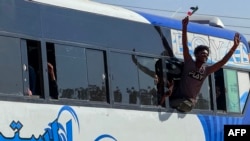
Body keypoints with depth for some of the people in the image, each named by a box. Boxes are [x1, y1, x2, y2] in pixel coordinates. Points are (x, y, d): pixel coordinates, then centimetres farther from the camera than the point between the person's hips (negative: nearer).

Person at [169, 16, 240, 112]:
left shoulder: (206, 70, 6)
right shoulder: (189, 63, -1)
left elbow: (222, 62, -1)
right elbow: (185, 45, -11)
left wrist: (234, 47, -11)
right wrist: (184, 26, -22)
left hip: (190, 100, 2)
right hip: (177, 97, -2)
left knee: (187, 106, -25)